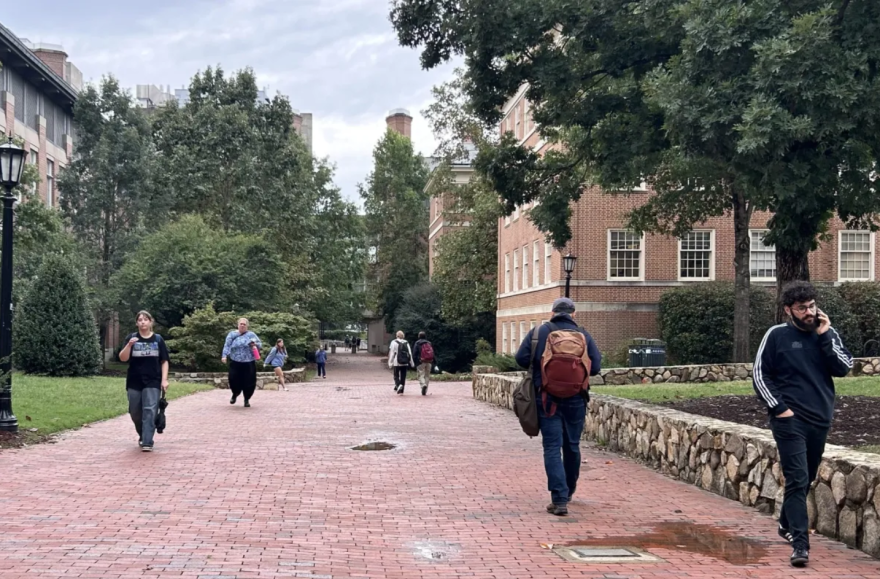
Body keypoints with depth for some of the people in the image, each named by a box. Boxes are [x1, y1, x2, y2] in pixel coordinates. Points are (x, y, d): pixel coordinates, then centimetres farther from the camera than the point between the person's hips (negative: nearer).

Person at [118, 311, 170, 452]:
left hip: (153, 382, -1)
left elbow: (164, 361, 5)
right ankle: (142, 435, 33)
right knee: (135, 412, 9)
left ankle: (147, 442, -12)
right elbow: (122, 358, -6)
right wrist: (129, 345, -22)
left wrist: (164, 379, -3)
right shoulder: (131, 338, 2)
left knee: (150, 411, -10)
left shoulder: (158, 339, 3)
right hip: (134, 382, 1)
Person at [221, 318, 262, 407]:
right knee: (234, 380, -4)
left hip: (249, 363, 0)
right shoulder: (232, 334, 7)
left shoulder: (251, 335, 4)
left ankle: (247, 400, 18)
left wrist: (255, 344, -18)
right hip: (235, 363, 1)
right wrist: (224, 356, -16)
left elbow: (260, 344, 6)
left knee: (249, 382, -2)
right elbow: (227, 346, -1)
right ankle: (235, 395, 29)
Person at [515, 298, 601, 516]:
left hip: (547, 398, -2)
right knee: (572, 445, 18)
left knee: (552, 447, -2)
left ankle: (559, 500, -11)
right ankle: (568, 492, 35)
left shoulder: (539, 332, -1)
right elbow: (595, 366, -2)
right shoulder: (584, 335, 2)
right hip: (575, 399, 2)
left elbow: (521, 358, -5)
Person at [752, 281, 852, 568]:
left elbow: (843, 368, -5)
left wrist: (824, 336, -12)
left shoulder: (828, 333, 6)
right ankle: (800, 543, -12)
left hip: (820, 420, 4)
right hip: (790, 420, -4)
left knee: (806, 479, 17)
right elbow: (759, 374, -4)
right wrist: (778, 408, -11)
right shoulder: (777, 335, -4)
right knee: (797, 480, -12)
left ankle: (787, 524, 37)